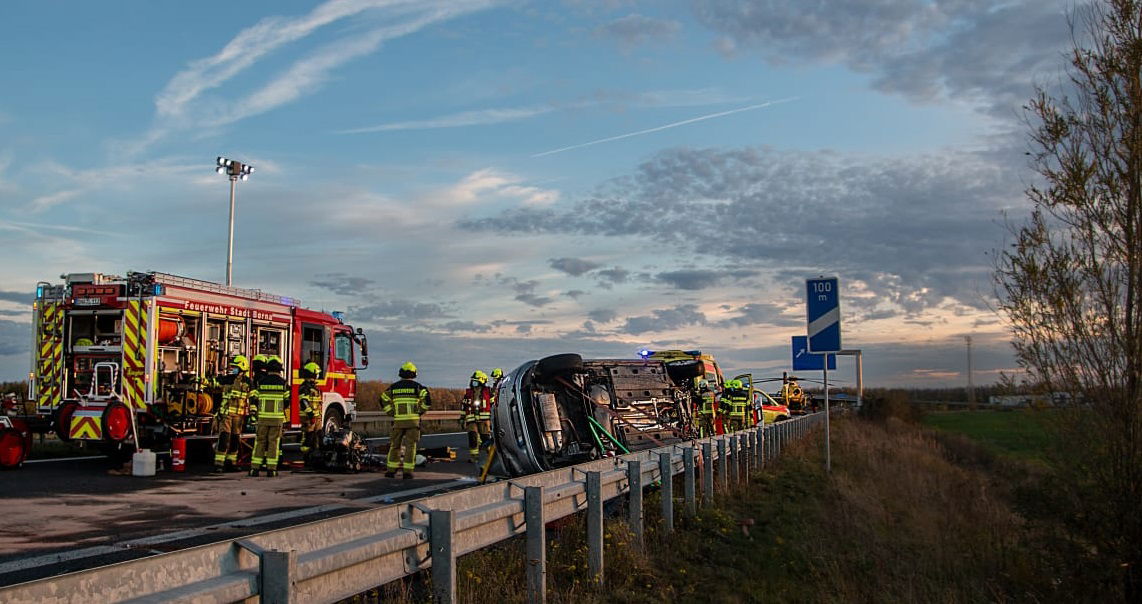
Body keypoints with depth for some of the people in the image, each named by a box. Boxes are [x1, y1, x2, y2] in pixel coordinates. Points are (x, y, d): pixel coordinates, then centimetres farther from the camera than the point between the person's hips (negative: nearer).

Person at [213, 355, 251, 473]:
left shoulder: (247, 382, 4)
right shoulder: (226, 379, -2)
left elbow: (250, 399, 8)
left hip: (239, 415, 3)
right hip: (226, 413, -3)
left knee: (235, 439, 9)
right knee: (224, 438, -11)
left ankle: (231, 463, 20)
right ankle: (218, 464, -12)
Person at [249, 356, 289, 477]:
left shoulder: (260, 381, 2)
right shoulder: (283, 383, 1)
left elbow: (253, 398, 3)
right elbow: (287, 400, 6)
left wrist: (254, 412, 16)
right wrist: (285, 414, 23)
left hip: (262, 417, 1)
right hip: (277, 417, -1)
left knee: (260, 441, 7)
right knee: (274, 442, 3)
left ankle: (255, 468, 5)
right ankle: (271, 469, 1)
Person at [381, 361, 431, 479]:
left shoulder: (393, 387, 8)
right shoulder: (417, 386, 1)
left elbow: (383, 401, 6)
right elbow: (427, 400, -10)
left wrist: (392, 413, 12)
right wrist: (420, 412, 3)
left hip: (398, 420, 2)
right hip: (413, 420, -2)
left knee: (395, 445, 12)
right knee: (410, 446, 3)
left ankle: (391, 470, 11)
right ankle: (407, 471, 0)